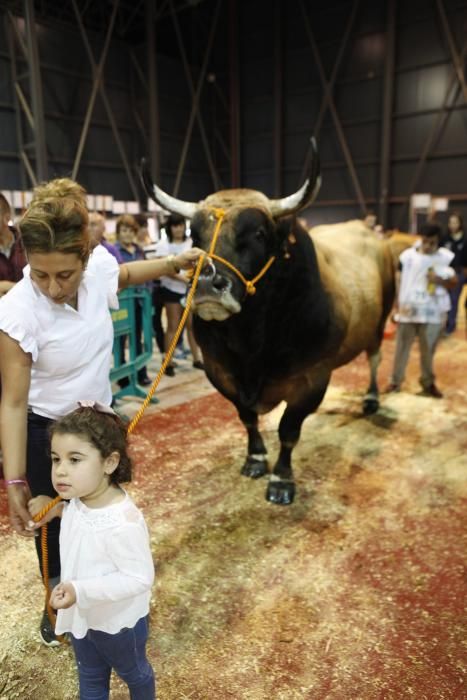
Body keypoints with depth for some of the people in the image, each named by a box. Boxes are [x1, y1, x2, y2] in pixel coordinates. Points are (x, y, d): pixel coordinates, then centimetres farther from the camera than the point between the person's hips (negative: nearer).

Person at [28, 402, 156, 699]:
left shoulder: (123, 524, -41)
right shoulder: (80, 499, -16)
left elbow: (139, 578, -33)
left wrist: (80, 590, -38)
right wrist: (57, 508, -7)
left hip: (118, 621, -6)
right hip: (82, 615, 7)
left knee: (133, 673, 27)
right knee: (90, 676, 33)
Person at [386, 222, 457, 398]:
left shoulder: (447, 258, -1)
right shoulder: (407, 255, -3)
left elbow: (453, 282, 6)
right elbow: (398, 280, 1)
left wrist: (440, 280, -16)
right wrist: (396, 305, -1)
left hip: (433, 312, 0)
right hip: (407, 309, 0)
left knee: (428, 349, 10)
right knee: (402, 346, 8)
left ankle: (428, 383, 24)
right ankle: (396, 380, 18)